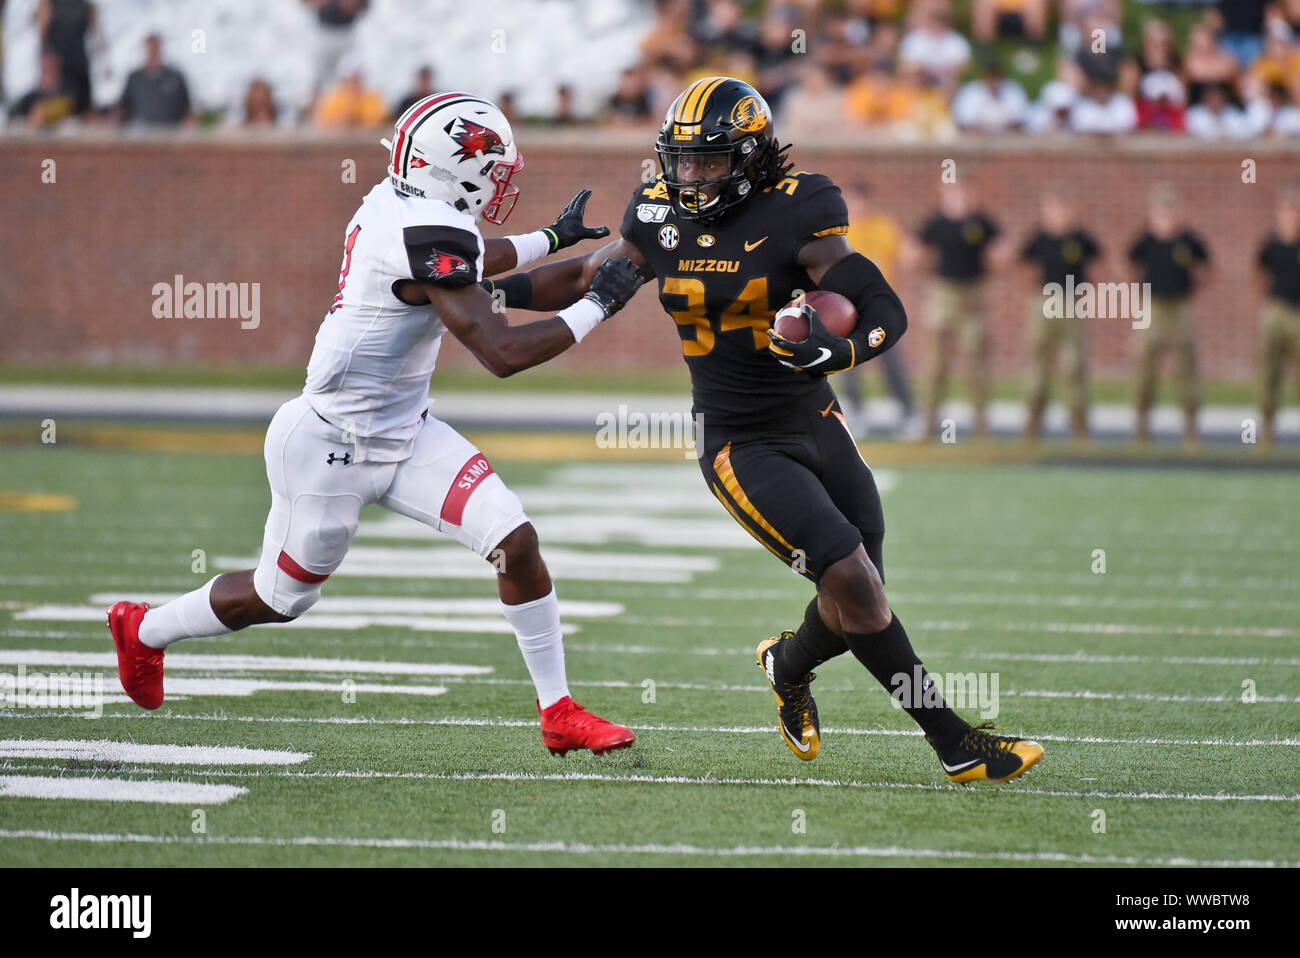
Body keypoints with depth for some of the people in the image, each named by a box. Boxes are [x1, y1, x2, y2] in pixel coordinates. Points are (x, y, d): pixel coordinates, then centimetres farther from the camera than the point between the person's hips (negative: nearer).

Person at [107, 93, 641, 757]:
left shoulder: (395, 204, -1)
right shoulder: (428, 237, -29)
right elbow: (501, 353, -31)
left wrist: (552, 240, 27)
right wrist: (598, 304, -22)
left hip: (403, 434, 9)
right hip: (331, 446, -8)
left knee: (514, 541, -6)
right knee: (281, 596, 13)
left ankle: (558, 712, 3)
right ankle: (144, 629, 39)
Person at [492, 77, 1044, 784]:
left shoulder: (792, 214, -13)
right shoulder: (661, 215, -2)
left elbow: (887, 312, -18)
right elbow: (592, 278, 17)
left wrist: (841, 349, -38)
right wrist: (491, 292, 11)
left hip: (818, 425, 1)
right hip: (743, 448, -1)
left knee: (857, 605, 6)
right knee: (851, 579, -16)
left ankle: (789, 665, 42)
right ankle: (954, 743, -8)